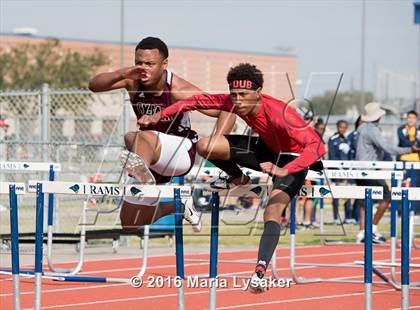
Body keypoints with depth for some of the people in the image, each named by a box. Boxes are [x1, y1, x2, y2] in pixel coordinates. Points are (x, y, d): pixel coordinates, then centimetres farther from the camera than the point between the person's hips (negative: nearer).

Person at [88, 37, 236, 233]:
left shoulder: (179, 90, -20)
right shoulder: (133, 80, -8)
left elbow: (227, 112, -21)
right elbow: (94, 85, -19)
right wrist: (121, 74, -37)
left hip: (182, 152, -6)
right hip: (149, 160, 6)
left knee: (139, 138, -38)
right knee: (129, 224, 10)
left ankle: (141, 170, -69)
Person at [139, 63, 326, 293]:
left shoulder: (280, 113, -38)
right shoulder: (233, 102, -20)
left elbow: (317, 146, -45)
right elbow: (198, 101, -5)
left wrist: (284, 170, -57)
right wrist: (159, 116, -11)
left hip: (292, 158, -6)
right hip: (267, 149, 6)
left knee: (273, 212, -28)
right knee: (205, 146, -8)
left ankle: (260, 273, -34)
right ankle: (238, 180, 19)